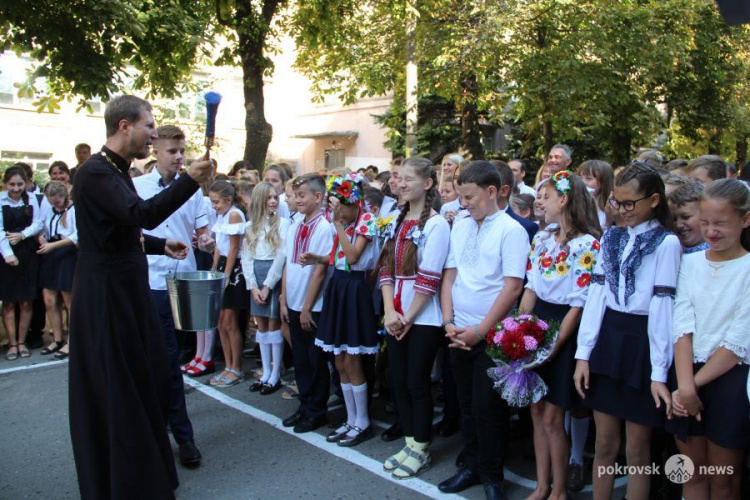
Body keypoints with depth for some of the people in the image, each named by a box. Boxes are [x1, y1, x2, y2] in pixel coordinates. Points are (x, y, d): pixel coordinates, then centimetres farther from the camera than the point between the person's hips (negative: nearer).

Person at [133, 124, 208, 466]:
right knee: (168, 358, -1)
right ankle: (182, 434, 8)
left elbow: (202, 231, 9)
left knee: (168, 357, 15)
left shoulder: (191, 188, 7)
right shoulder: (136, 187, 1)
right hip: (152, 283, -2)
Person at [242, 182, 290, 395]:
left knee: (274, 325, 0)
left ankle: (276, 376, 10)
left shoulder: (283, 222, -4)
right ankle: (266, 373, 20)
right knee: (261, 325, 10)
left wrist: (268, 286, -13)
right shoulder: (250, 225, 9)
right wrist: (252, 286, -7)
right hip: (255, 276, 5)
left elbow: (281, 256, -10)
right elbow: (246, 257, 5)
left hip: (274, 275, -4)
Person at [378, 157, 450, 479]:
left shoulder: (436, 224, -11)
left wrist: (408, 317, -13)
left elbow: (429, 278, -16)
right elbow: (387, 269, 7)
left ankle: (421, 450, 19)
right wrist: (390, 311, -5)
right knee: (399, 380, 12)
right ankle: (409, 443, 28)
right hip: (396, 317, 7)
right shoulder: (397, 222, 11)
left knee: (417, 382, 2)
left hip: (424, 318, -7)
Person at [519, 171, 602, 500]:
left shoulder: (588, 244, -14)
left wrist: (552, 347, -16)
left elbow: (578, 305, -15)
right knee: (536, 412, 13)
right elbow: (530, 288, 8)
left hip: (564, 331, -6)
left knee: (551, 418, 2)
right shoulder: (541, 238, 7)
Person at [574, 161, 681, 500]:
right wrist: (584, 354, 1)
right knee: (605, 443, 13)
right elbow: (596, 294, 5)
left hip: (641, 344, -4)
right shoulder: (611, 238, 8)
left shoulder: (666, 243, -8)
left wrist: (659, 372, -13)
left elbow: (662, 305, -12)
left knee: (636, 450, 8)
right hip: (606, 339, 5)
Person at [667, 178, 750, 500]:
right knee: (692, 474, 15)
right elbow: (682, 326, -4)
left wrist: (695, 385, -11)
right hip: (687, 376, 3)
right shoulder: (691, 262, 5)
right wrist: (685, 386, -14)